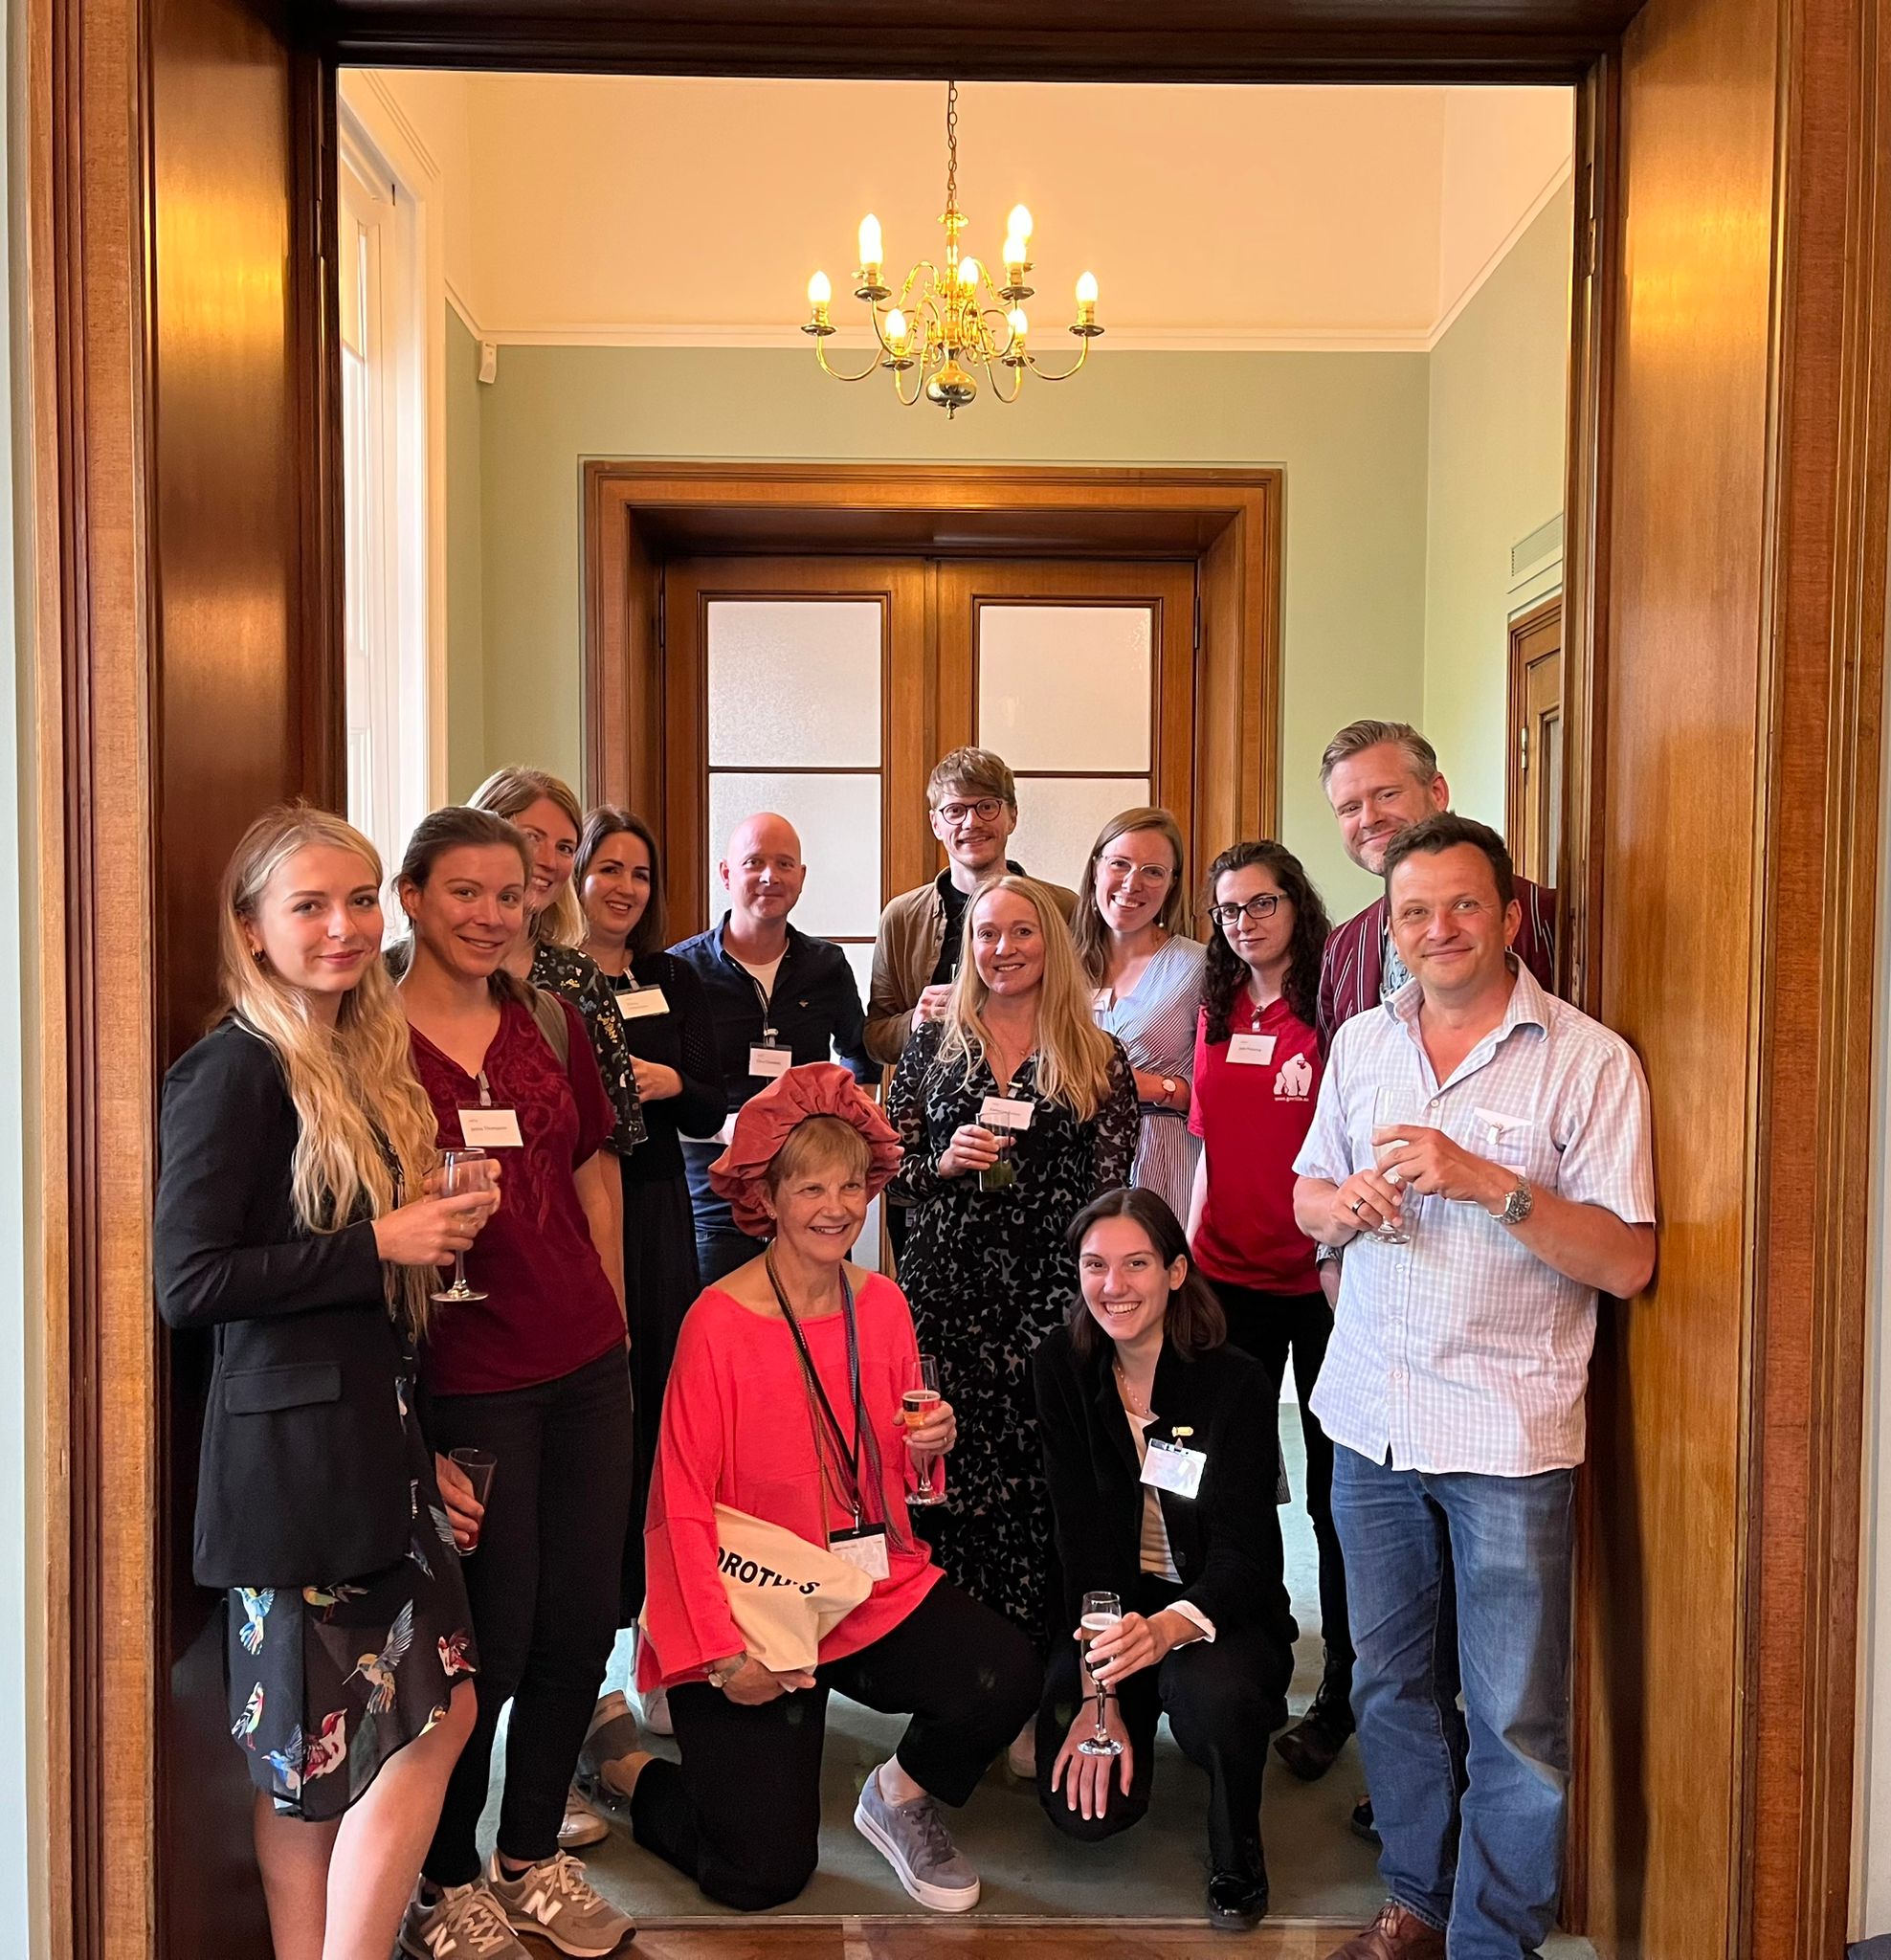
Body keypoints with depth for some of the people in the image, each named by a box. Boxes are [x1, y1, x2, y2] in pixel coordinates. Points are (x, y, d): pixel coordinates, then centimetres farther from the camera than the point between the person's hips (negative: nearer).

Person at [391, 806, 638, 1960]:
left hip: (586, 1364, 5)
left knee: (582, 1624, 12)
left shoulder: (551, 1021, 7)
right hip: (464, 1378, -5)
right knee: (492, 1641, 5)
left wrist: (610, 1320, 13)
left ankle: (532, 1859, 35)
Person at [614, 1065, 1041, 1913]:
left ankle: (902, 1795, 12)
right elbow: (683, 1501, -13)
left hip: (877, 1587, 5)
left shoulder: (882, 1304, 0)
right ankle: (623, 1760, 24)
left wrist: (927, 1450, -9)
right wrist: (724, 1653, -17)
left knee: (1005, 1678, -21)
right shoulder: (719, 1322, -17)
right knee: (766, 1874, -5)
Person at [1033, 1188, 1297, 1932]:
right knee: (1085, 1808, -17)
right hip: (1110, 1606, 3)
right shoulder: (1062, 1366, -8)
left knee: (1212, 1691, -37)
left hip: (1220, 1610, -3)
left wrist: (1168, 1627, -42)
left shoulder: (1237, 1383, -17)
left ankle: (1237, 1853, -2)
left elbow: (1244, 1554, -21)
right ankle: (1130, 1709, 20)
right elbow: (1084, 1537, -11)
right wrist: (1100, 1694, -19)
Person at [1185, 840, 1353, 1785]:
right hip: (1228, 1275, 5)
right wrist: (1188, 1249, 13)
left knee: (1333, 1489, 6)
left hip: (1318, 1281, -5)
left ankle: (1341, 1694, 20)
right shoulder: (1217, 1015, 9)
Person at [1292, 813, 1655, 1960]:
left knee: (1514, 1718, 3)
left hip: (1508, 1432, -5)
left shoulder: (1590, 1062, -8)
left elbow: (1628, 1264, -13)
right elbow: (1307, 1197, 16)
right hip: (1372, 1417, 5)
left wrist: (1486, 1182, -23)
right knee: (1391, 1682, 17)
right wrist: (1346, 1204, -7)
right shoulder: (1361, 1044, 8)